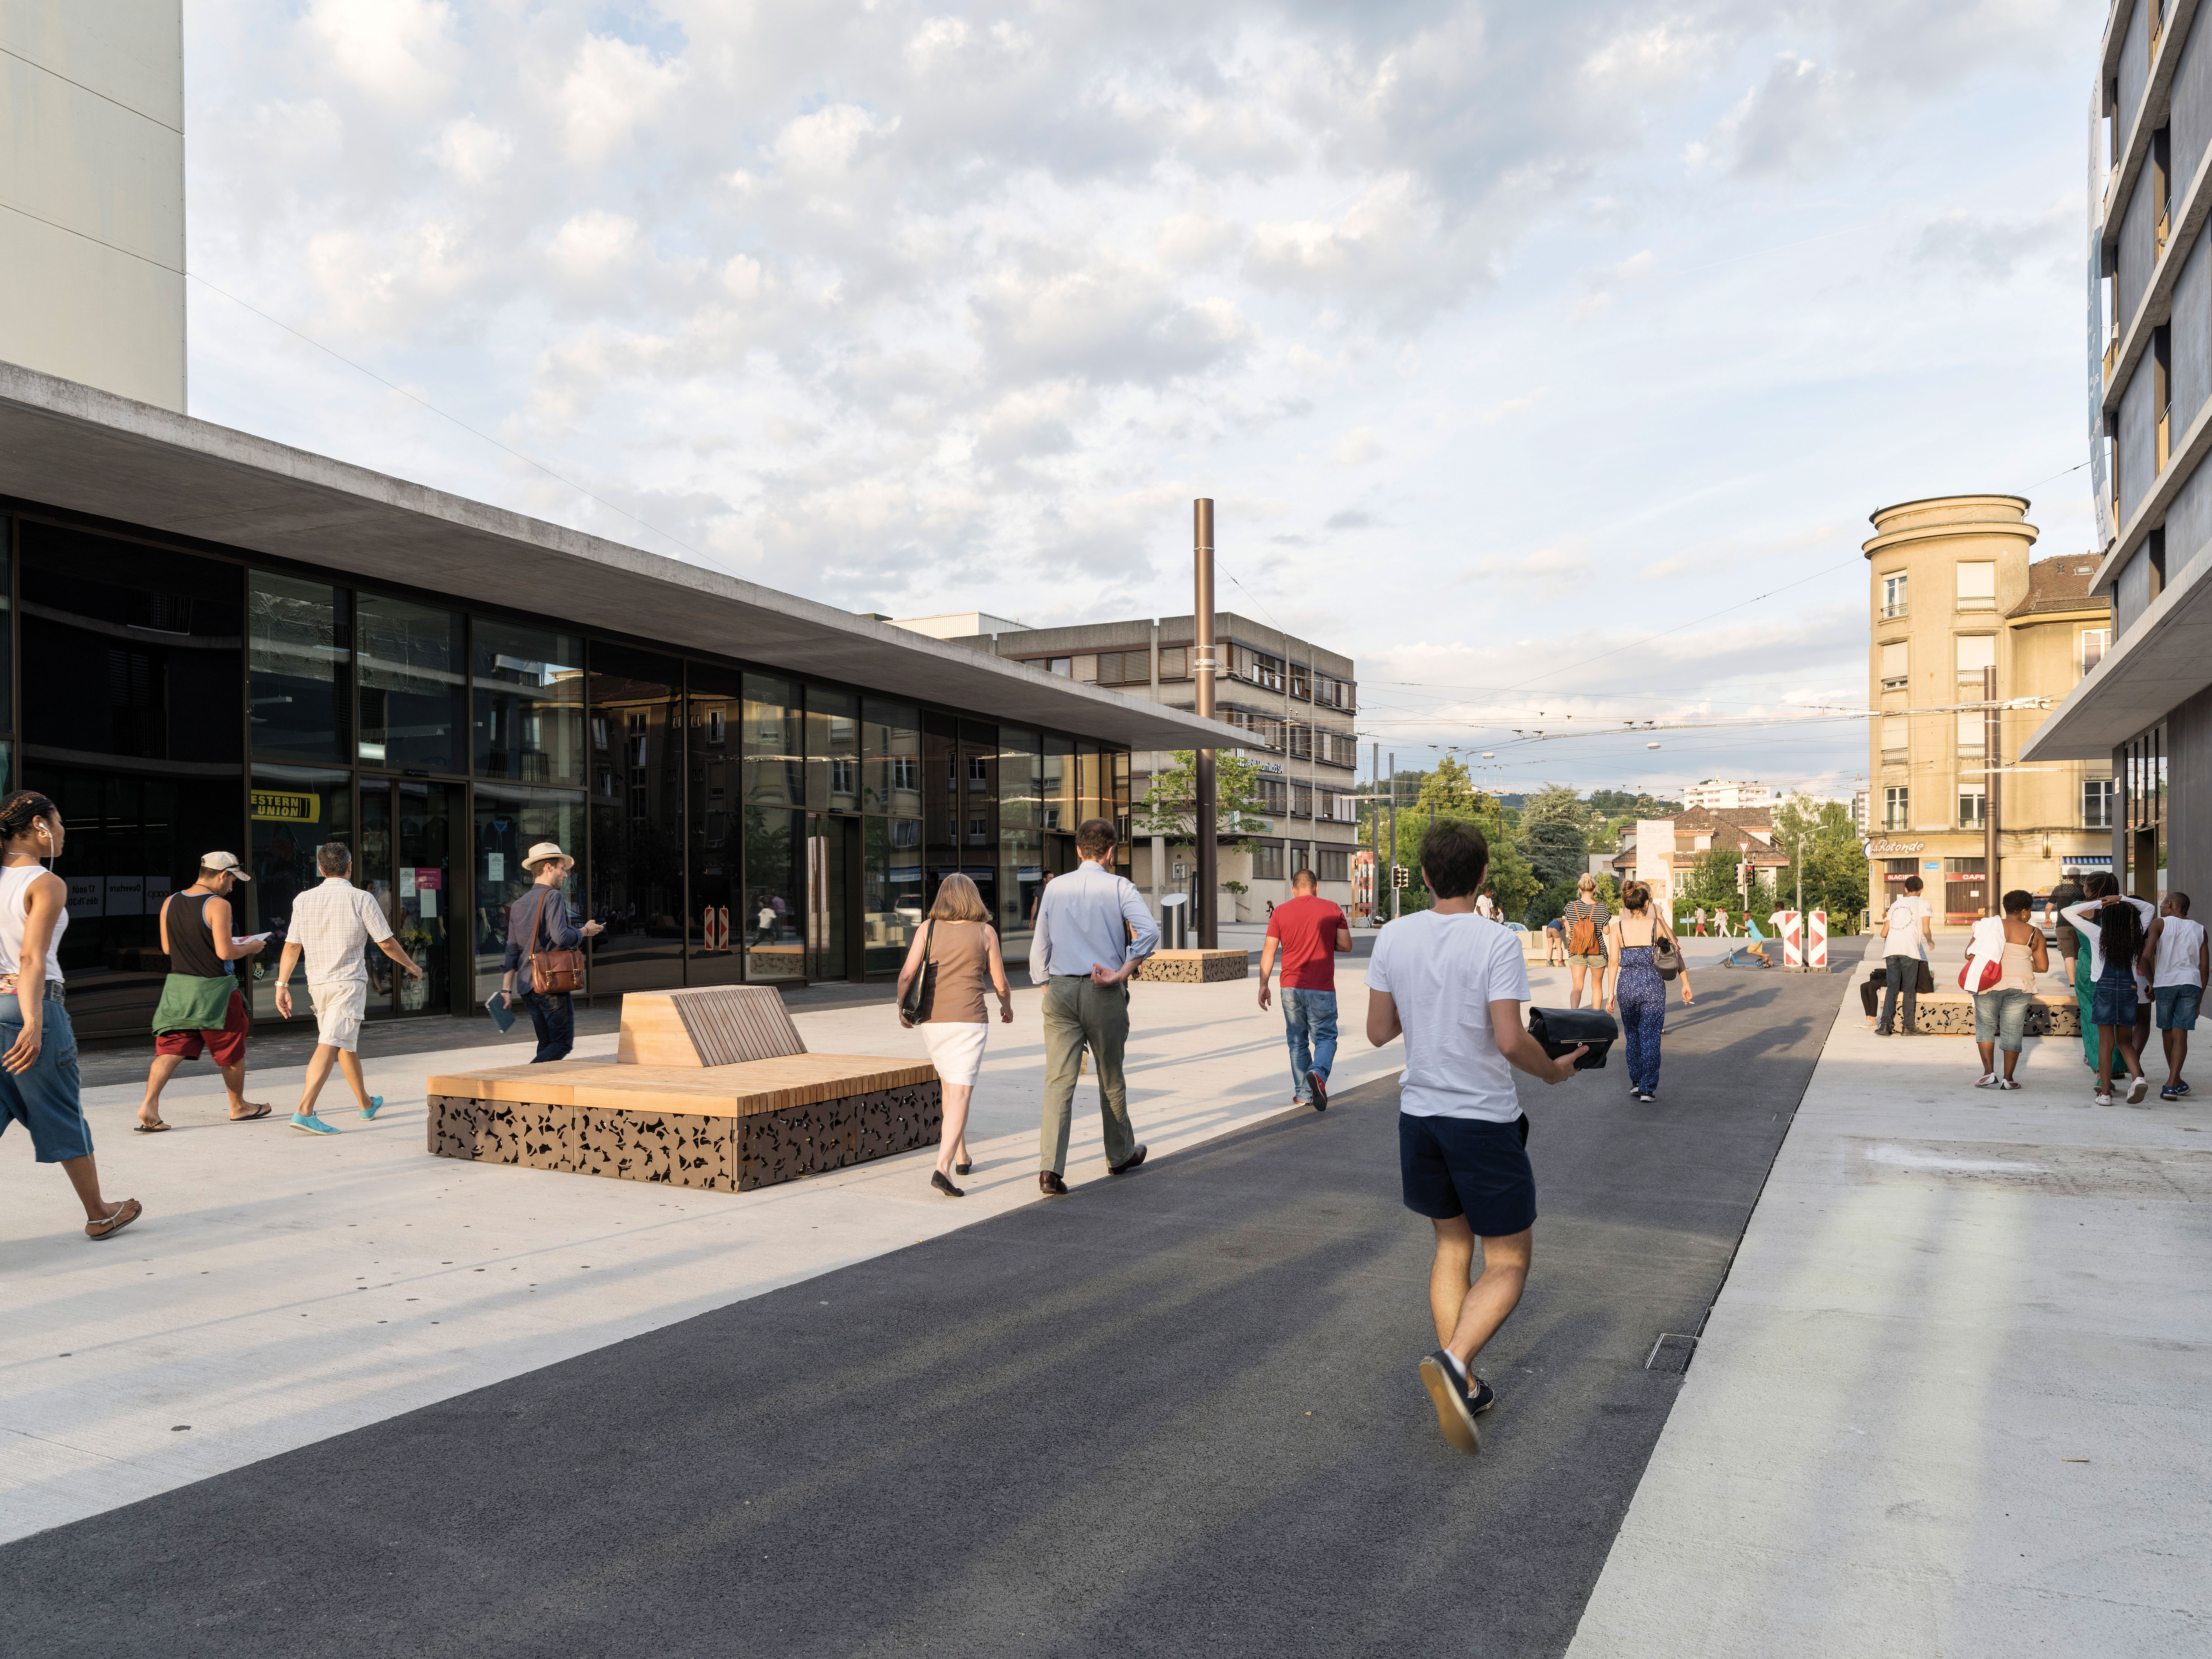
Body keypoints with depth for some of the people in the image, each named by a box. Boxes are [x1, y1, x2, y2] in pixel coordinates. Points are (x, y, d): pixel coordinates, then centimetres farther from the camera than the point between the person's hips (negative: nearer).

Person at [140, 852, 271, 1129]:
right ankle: (239, 1106, 25)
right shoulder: (218, 905, -15)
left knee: (170, 1050, 6)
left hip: (177, 984, 6)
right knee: (232, 1051, 11)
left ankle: (149, 1103, -13)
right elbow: (225, 952, -20)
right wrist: (250, 948, -2)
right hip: (213, 990, -5)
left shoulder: (170, 903, 6)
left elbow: (167, 947, 14)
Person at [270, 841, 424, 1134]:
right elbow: (387, 943, -5)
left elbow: (292, 947, 2)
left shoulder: (304, 899, 5)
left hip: (318, 983, 6)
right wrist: (411, 966, 10)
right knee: (329, 1045, -11)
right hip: (349, 981, -6)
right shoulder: (361, 899, -8)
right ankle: (304, 1112, -23)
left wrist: (282, 985, 6)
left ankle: (367, 1104, 32)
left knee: (346, 1043, 18)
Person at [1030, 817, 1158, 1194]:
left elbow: (1040, 944, 9)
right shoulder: (1119, 887, -3)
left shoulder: (1055, 888, 6)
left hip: (1060, 991, 2)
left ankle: (1050, 1168, -14)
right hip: (1105, 994, -2)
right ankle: (1120, 1155, 34)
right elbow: (1149, 931, -19)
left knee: (1059, 1080, -1)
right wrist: (1121, 974, -14)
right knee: (1111, 1078, 15)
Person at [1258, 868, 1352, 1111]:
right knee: (1325, 1037, 6)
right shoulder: (1332, 909, -1)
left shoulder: (1281, 913, 3)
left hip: (1291, 986, 2)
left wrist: (1263, 985, 3)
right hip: (1322, 989, -2)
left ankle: (1303, 1094, 16)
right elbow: (1346, 945, -2)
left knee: (1298, 1041, 13)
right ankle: (1318, 1074, -22)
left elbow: (1268, 951, 0)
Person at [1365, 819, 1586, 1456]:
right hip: (1484, 1118, -5)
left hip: (1419, 1114, 5)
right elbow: (1510, 1041, -18)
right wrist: (1553, 1070, 2)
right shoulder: (1497, 942, -14)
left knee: (1452, 1245, 21)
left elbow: (1378, 1032, 4)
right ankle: (1452, 1361, -13)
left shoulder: (1394, 937, -1)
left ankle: (1461, 1386, 22)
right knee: (1509, 1260, 9)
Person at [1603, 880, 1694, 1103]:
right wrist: (1686, 985, 8)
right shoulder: (1658, 925, -1)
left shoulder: (1617, 928, -1)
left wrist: (1610, 993, -4)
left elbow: (1613, 962, -6)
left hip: (1626, 985, 1)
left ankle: (1636, 1082, 23)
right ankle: (1648, 1089, 4)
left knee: (1632, 1036, 19)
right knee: (1651, 1038, 5)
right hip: (1653, 985, -1)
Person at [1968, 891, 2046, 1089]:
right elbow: (2043, 967, 4)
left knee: (1985, 1025, 11)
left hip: (1989, 983, 0)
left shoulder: (1988, 925, 1)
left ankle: (1989, 1072, 0)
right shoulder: (2035, 933, 4)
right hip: (2020, 986, 1)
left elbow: (1969, 954, -2)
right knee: (2012, 1030, 7)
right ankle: (2008, 1078, 5)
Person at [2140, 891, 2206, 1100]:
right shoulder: (2199, 930, 9)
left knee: (2167, 1032, 15)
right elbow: (2205, 969, 7)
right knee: (2180, 1035, -1)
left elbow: (2146, 956, -13)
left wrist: (2152, 981, 1)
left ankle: (2176, 1081, 27)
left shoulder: (2159, 924, -1)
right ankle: (2171, 1085, -12)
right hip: (2191, 984, 2)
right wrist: (2199, 1000, 14)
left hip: (2165, 983, -2)